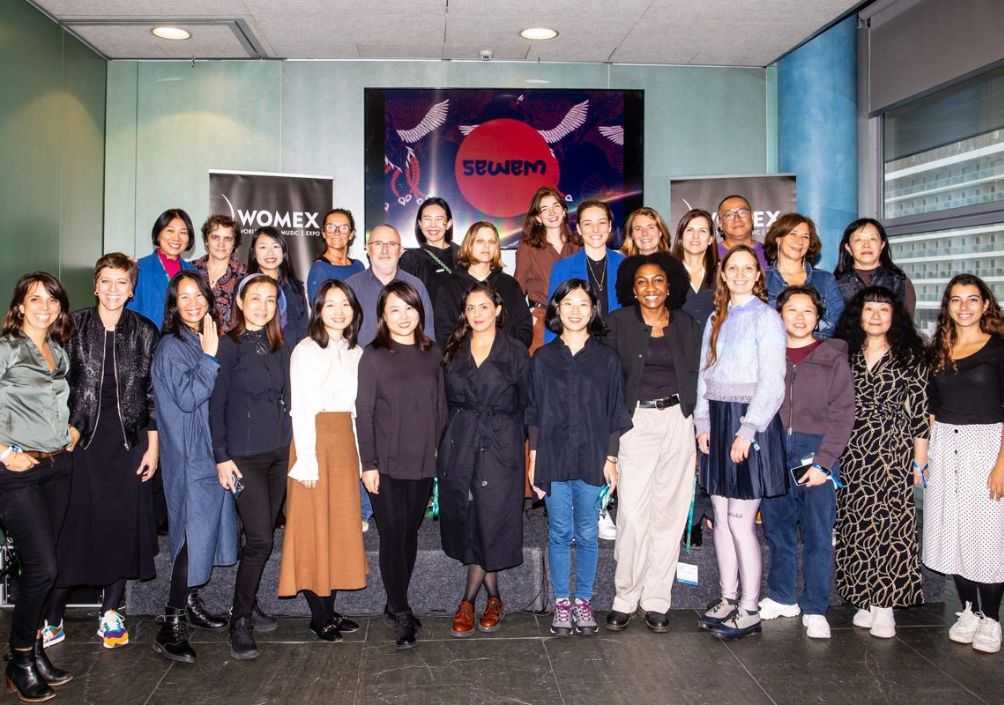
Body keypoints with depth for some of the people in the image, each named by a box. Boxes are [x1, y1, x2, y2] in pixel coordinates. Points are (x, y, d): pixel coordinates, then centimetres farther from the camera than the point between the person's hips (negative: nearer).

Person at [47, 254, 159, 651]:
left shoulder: (144, 332, 4)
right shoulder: (74, 327, 1)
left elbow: (153, 392, 5)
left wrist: (153, 446, 2)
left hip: (128, 440, 1)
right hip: (81, 439, -1)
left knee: (122, 525, 5)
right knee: (71, 525, 0)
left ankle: (111, 611, 19)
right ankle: (53, 615, 13)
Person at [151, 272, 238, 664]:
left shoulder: (204, 342, 13)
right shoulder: (171, 347, -10)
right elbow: (186, 398, -20)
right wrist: (209, 357, -20)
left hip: (210, 451, 8)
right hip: (188, 455, -8)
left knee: (205, 529, 13)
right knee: (193, 534, -10)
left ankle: (189, 602, 26)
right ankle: (171, 627, -5)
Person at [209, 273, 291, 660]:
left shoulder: (280, 347, 11)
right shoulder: (229, 346, -5)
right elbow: (216, 403, -7)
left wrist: (290, 442, 11)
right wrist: (222, 456, -11)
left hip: (278, 452, 5)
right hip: (245, 455, -5)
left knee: (264, 535, 9)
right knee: (259, 539, -10)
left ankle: (249, 604, 24)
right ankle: (240, 621, 3)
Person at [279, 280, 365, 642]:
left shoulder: (355, 352, 11)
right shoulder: (306, 350, -7)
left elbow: (356, 407, 11)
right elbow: (301, 409, -11)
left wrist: (359, 455, 6)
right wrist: (307, 458, -16)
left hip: (346, 439, 7)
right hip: (315, 439, -6)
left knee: (342, 523, 8)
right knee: (313, 524, 0)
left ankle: (329, 609, 18)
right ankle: (318, 615, 8)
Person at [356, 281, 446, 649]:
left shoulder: (432, 353, 6)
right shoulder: (373, 356, -4)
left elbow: (440, 406, 11)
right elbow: (363, 413, -5)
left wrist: (440, 449, 7)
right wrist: (368, 463, -8)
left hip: (424, 463, 4)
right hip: (386, 465, -3)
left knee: (410, 533, 10)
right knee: (393, 536, -1)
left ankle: (396, 603, 25)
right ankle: (402, 613, 10)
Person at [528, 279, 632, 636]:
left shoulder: (606, 359, 3)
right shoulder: (542, 358, 4)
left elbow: (615, 414, 5)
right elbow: (534, 413, 6)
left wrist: (611, 458, 0)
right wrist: (533, 459, 2)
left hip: (592, 459, 0)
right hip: (553, 458, 0)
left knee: (587, 534, 7)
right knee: (559, 533, 7)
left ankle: (583, 601, 20)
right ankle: (561, 603, 18)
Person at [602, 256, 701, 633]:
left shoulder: (685, 324, 11)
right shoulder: (618, 322, 4)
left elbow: (695, 375, 12)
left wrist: (698, 422, 2)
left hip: (678, 422, 2)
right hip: (636, 422, -2)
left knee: (669, 514, 4)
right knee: (632, 514, -8)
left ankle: (656, 601, 14)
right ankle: (625, 599, 6)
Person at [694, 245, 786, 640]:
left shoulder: (765, 318, -5)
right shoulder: (716, 320, 15)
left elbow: (772, 382, -11)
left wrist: (747, 431, -16)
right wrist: (703, 422, 6)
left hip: (751, 420, -6)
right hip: (717, 419, 7)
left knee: (740, 521, -6)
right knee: (721, 517, 10)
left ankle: (750, 610, 5)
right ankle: (728, 598, 21)